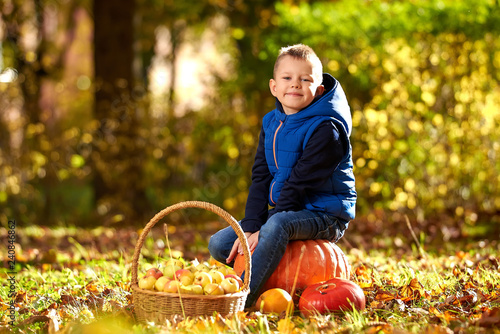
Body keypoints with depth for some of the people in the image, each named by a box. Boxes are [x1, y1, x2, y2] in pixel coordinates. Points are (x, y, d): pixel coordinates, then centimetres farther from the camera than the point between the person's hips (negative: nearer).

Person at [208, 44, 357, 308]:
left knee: (277, 224, -39)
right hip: (281, 211, 8)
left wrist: (263, 231, -24)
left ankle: (242, 298, -36)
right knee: (219, 244, -1)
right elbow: (261, 178, 4)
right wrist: (251, 226, -10)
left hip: (323, 216, -8)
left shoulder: (326, 129, -18)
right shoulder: (271, 124, 7)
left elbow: (300, 184, -22)